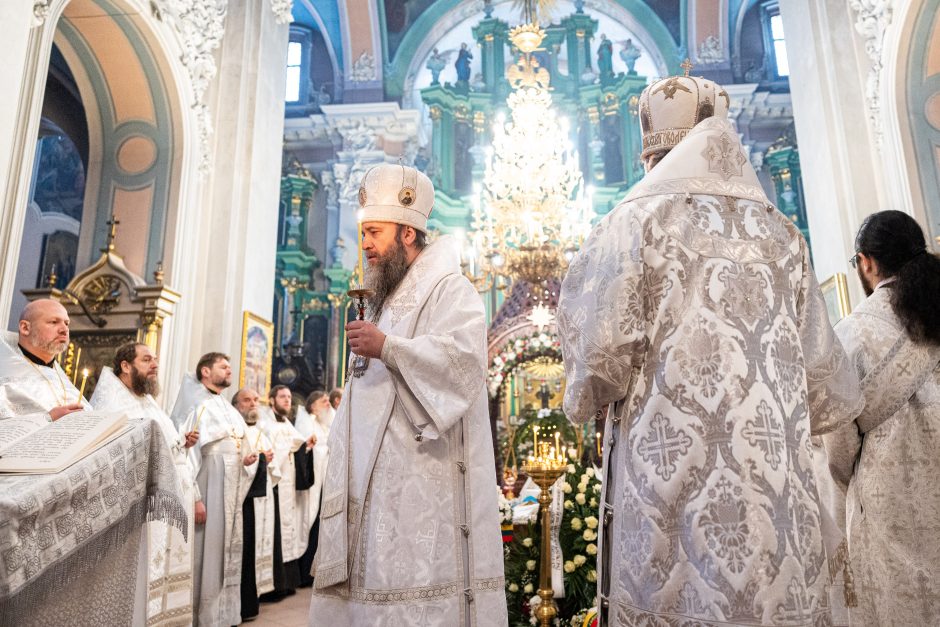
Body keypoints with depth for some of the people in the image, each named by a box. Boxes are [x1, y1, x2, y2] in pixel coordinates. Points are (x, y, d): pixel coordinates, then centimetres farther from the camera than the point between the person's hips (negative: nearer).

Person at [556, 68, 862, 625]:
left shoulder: (636, 221, -2)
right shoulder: (781, 233, 12)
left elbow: (600, 347, -13)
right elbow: (822, 369, 13)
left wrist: (584, 400, 8)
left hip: (669, 471, -4)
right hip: (775, 488, 5)